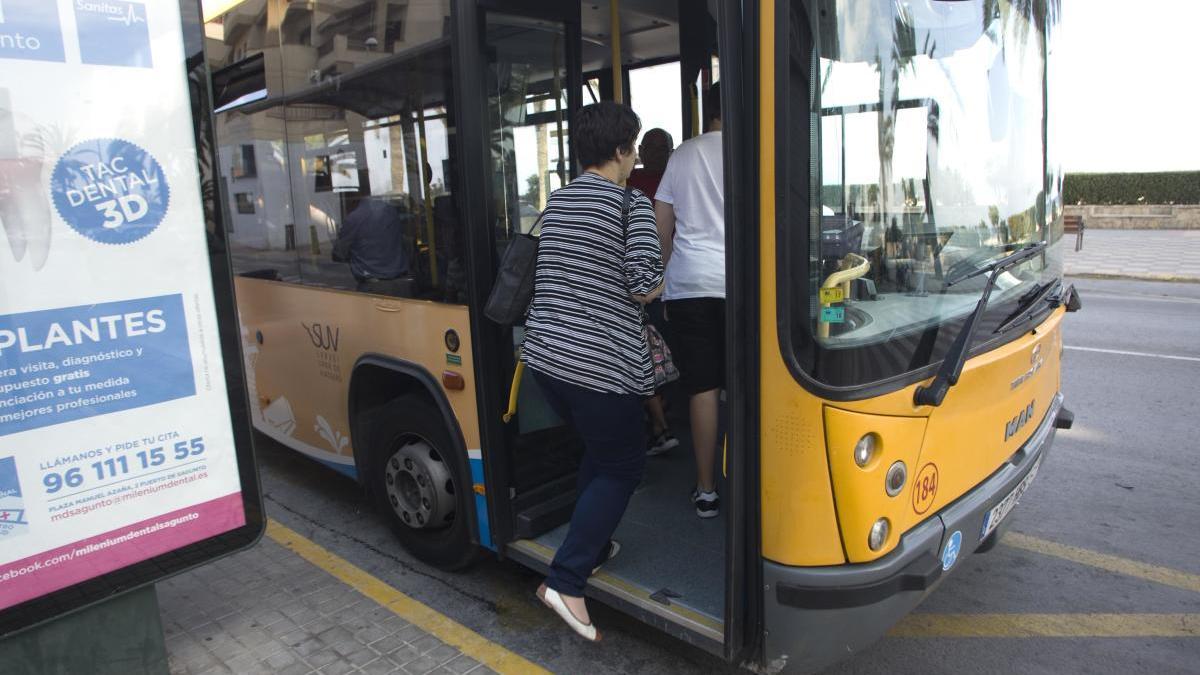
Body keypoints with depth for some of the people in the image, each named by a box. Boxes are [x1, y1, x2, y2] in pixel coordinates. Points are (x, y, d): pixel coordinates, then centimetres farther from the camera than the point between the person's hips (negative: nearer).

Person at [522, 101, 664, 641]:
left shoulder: (556, 202, 13)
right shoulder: (632, 204, -8)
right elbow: (643, 286, -16)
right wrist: (661, 281, 5)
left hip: (545, 353, 8)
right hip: (601, 364, -7)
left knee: (598, 451, 27)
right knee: (622, 466, 8)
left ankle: (591, 547, 38)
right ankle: (566, 581, 2)